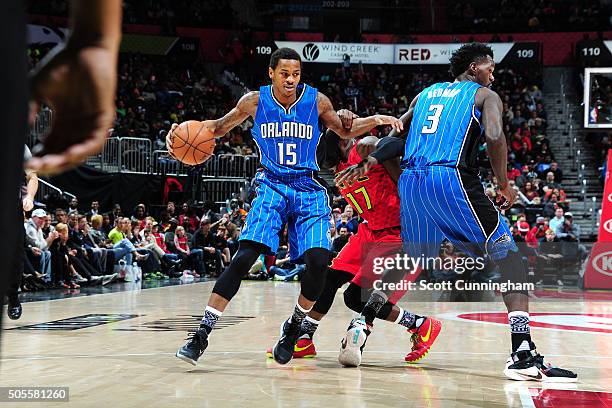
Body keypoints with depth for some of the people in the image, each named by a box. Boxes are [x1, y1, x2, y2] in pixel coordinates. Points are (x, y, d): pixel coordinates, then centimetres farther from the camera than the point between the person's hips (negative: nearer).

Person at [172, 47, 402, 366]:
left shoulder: (316, 101, -1)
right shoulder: (255, 101, -2)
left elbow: (346, 131, 16)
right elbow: (219, 127, 11)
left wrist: (374, 120, -2)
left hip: (309, 190, 1)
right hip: (272, 186, -1)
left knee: (318, 260, -18)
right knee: (244, 256, -18)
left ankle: (293, 326, 9)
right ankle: (202, 333, -11)